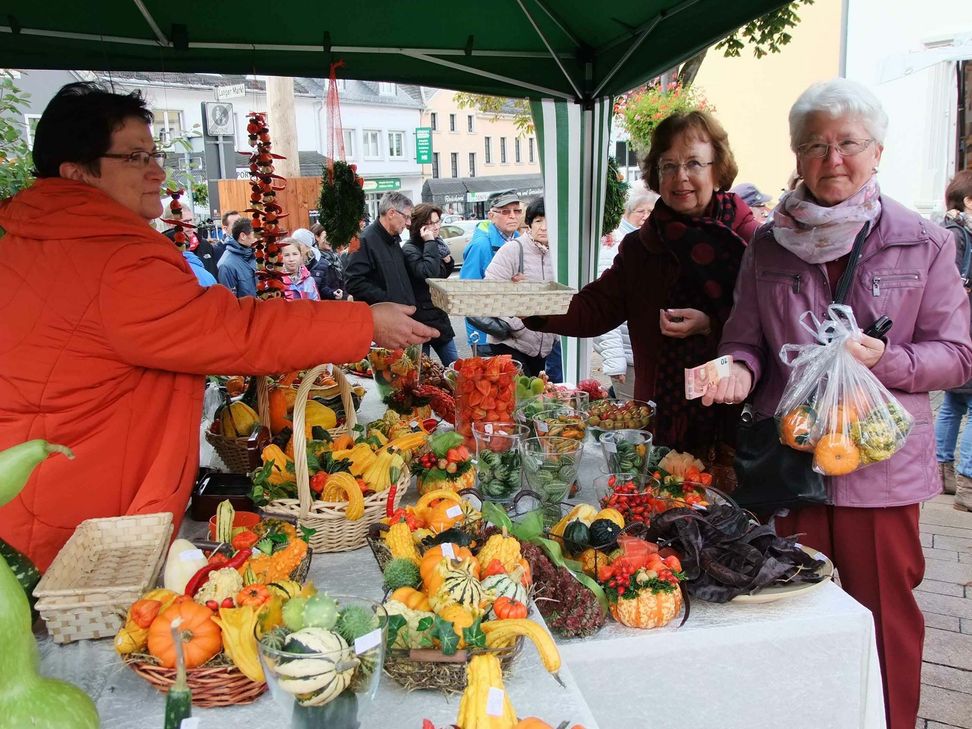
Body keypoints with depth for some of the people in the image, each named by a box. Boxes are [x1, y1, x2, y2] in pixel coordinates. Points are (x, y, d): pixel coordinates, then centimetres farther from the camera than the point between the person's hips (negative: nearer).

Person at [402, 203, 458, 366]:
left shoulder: (436, 243, 10)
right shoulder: (409, 249, -13)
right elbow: (430, 274, -30)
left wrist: (448, 261, 3)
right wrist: (430, 243, -23)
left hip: (439, 315, 8)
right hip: (422, 318, -8)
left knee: (454, 365, 12)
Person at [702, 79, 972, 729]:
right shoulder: (769, 247, 5)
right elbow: (745, 340, 9)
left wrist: (886, 359, -19)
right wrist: (740, 369, -14)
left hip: (881, 465, -1)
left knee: (884, 616, 9)